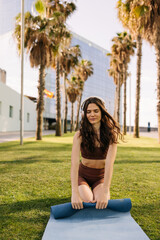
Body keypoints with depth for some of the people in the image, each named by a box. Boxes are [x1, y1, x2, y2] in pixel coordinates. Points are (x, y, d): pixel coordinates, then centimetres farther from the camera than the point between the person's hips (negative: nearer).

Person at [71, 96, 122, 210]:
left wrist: (105, 192, -38)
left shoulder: (111, 133, -17)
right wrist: (75, 193, -41)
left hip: (101, 177, 1)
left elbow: (109, 163, -27)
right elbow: (74, 164, -30)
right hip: (83, 176, -1)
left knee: (102, 205, -20)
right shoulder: (80, 135, -20)